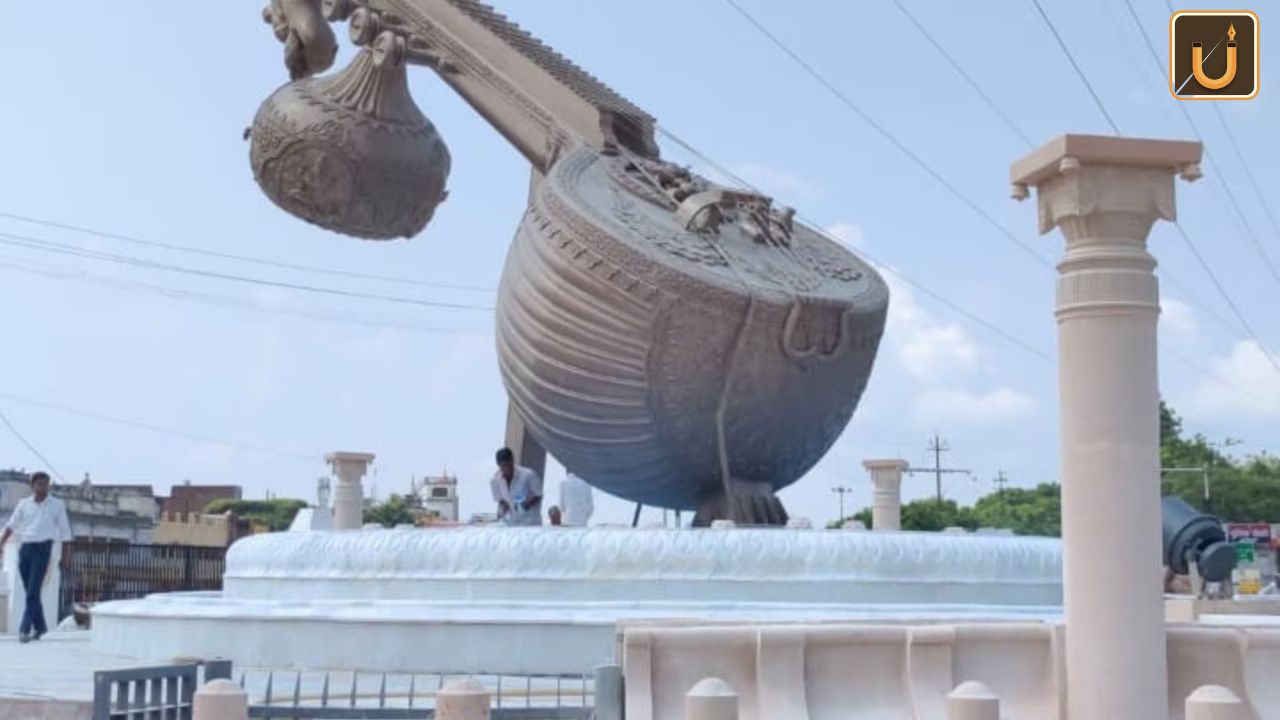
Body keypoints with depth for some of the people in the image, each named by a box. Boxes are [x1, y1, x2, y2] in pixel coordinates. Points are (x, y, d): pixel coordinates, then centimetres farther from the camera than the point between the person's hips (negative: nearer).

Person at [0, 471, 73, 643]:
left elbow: (65, 531, 5)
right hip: (24, 549, 4)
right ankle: (40, 627, 23)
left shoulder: (57, 505, 2)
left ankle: (25, 629, -15)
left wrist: (65, 556, 3)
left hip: (43, 548, -3)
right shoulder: (23, 504, 9)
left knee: (33, 592, -13)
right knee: (30, 591, 9)